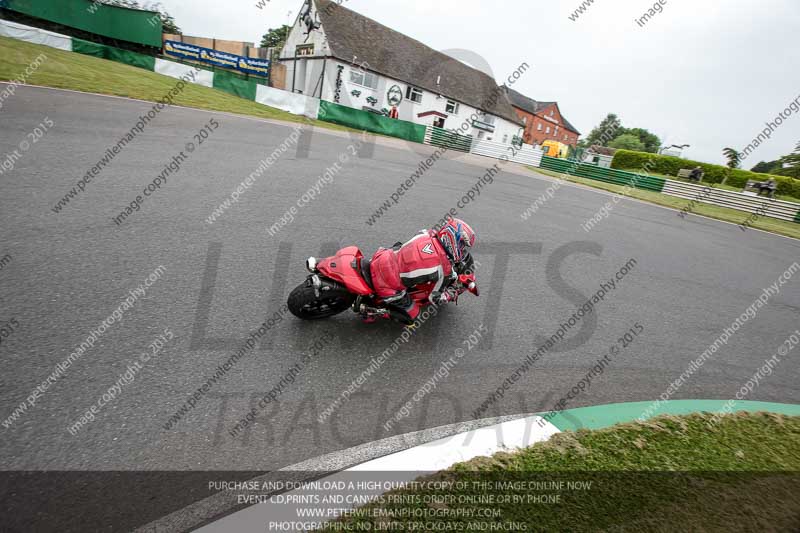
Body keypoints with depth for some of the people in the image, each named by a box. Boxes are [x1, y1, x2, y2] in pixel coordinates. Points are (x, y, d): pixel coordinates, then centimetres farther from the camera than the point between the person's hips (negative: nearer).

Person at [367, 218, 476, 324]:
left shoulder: (428, 234, -3)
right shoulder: (443, 269, -18)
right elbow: (436, 297, -4)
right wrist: (454, 295, 13)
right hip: (387, 285, -6)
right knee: (411, 315, 14)